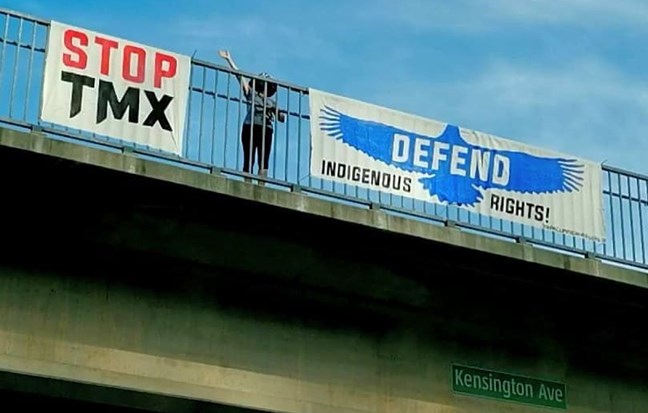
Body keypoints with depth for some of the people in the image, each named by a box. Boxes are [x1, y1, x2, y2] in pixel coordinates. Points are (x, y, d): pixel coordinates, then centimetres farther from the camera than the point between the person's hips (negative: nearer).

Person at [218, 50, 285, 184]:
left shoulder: (272, 102, 23)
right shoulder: (251, 94, 17)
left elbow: (282, 118, 17)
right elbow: (239, 75, 14)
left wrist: (277, 112, -5)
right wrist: (229, 59, 11)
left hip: (266, 130, 2)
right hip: (250, 127, -2)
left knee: (263, 160, -8)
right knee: (249, 159, -6)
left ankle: (261, 186, -14)